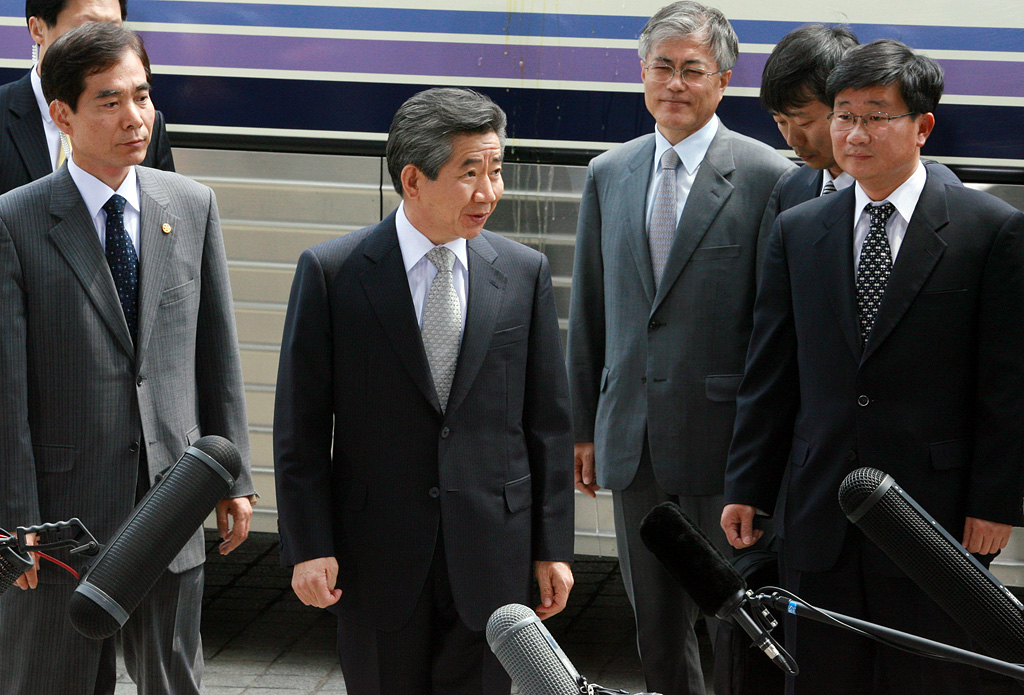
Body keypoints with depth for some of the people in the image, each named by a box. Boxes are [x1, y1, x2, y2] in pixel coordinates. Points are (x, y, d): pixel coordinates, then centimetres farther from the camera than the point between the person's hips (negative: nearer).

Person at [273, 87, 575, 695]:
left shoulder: (525, 272, 2)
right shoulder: (331, 273, -5)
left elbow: (548, 420, 5)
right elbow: (301, 425, -3)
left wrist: (553, 546, 4)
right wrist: (308, 546, -8)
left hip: (492, 549, 2)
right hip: (377, 553, -2)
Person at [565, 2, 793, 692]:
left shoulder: (768, 177, -7)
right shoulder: (608, 175, 9)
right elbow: (588, 314, 13)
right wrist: (583, 426, 11)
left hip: (724, 442, -5)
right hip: (633, 442, 5)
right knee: (656, 625, 14)